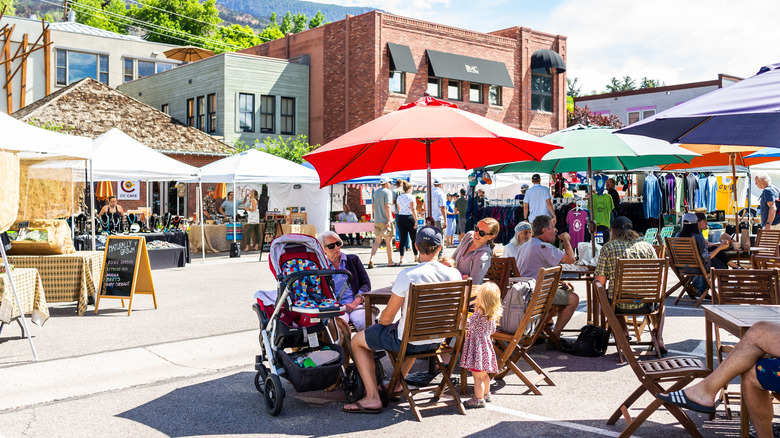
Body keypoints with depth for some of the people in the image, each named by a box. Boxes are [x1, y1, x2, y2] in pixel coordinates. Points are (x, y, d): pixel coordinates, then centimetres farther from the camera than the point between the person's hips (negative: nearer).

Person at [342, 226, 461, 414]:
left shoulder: (408, 275, -23)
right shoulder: (454, 274, -9)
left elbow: (387, 317, -15)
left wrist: (380, 322, 8)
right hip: (438, 340, 6)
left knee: (357, 341, 15)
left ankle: (372, 398, 10)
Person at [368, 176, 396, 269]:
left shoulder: (375, 192, 12)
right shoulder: (387, 192, -10)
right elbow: (387, 206, -18)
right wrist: (389, 220, -20)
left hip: (377, 220, 6)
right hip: (385, 220, -6)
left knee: (377, 241, 8)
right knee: (389, 241, 5)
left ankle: (371, 259, -9)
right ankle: (390, 262, 12)